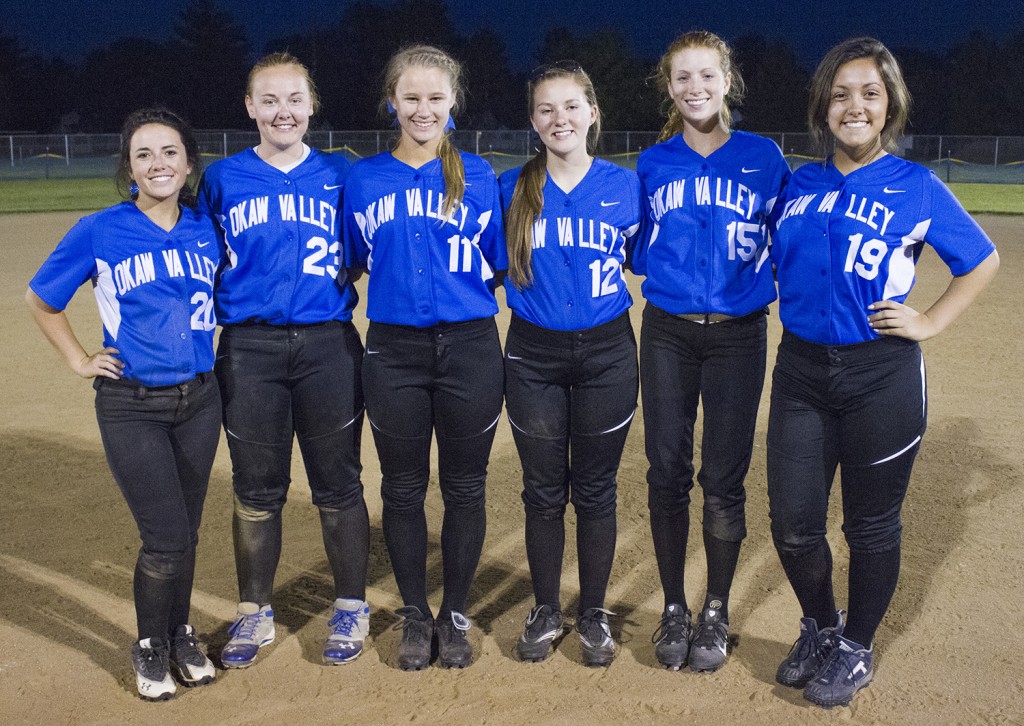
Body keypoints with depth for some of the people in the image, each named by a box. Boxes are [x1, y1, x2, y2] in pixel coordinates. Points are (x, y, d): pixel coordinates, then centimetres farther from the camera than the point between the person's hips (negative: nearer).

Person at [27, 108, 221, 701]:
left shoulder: (208, 231, 2)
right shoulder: (99, 232, -6)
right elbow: (40, 300, 7)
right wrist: (80, 360, 2)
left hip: (199, 400, 3)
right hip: (131, 406, -3)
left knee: (186, 532, 12)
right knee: (166, 536, -5)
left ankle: (181, 634, 34)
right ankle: (150, 646, 20)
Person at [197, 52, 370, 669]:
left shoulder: (341, 176, 6)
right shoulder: (223, 179, 7)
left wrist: (337, 276, -7)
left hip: (328, 346, 0)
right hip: (249, 350, 1)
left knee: (338, 485, 6)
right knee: (257, 489, 9)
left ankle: (351, 609, 22)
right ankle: (255, 614, 25)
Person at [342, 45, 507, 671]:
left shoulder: (478, 176, 4)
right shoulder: (365, 179, 6)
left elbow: (498, 267, 8)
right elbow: (350, 265, 13)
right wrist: (398, 289, 2)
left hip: (470, 347, 0)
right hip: (395, 350, 1)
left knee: (465, 488, 8)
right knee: (403, 488, 10)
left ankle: (455, 615, 26)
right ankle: (416, 615, 28)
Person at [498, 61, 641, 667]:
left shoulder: (624, 185, 0)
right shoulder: (512, 188, 1)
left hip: (606, 352, 0)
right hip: (533, 355, 1)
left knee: (595, 490, 8)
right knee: (544, 491, 9)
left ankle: (594, 614, 25)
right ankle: (546, 612, 27)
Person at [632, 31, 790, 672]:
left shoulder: (764, 158, 2)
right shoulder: (652, 165, 6)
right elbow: (636, 250, 12)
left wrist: (765, 287, -9)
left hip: (738, 336, -1)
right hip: (667, 335, 2)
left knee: (724, 478, 2)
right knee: (667, 472, 4)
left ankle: (717, 612, 19)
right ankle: (675, 608, 20)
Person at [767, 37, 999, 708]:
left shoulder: (917, 187, -3)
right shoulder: (798, 185, 7)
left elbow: (983, 261, 6)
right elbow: (775, 261, 22)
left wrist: (931, 322, -2)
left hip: (881, 376, -3)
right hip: (800, 370, 3)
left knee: (871, 524, 9)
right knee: (793, 523, 5)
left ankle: (857, 650, 31)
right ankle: (820, 627, 33)